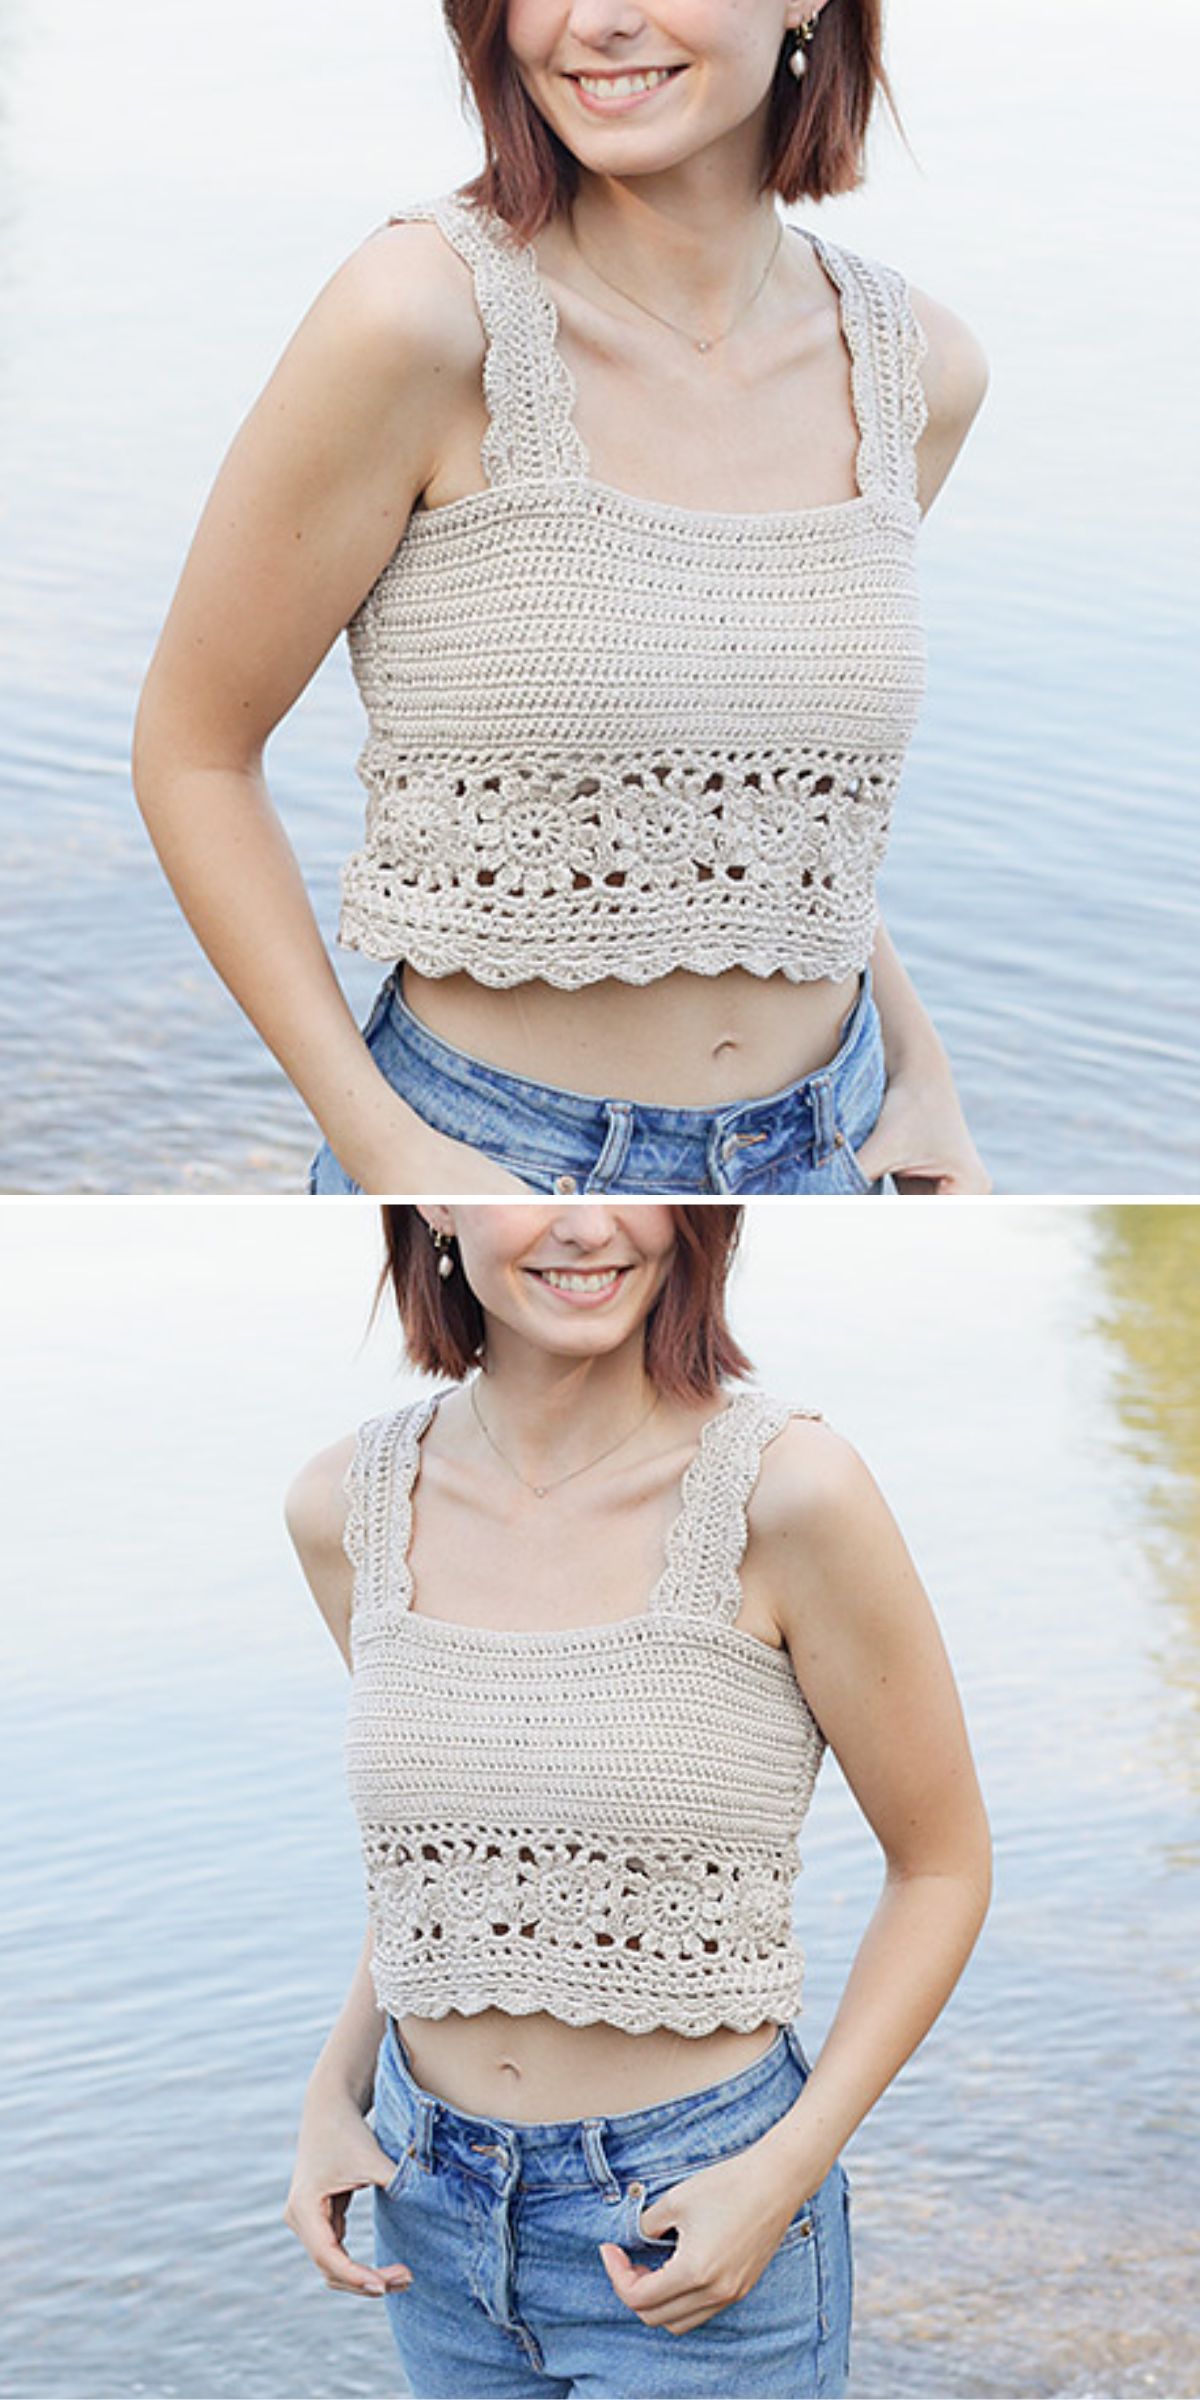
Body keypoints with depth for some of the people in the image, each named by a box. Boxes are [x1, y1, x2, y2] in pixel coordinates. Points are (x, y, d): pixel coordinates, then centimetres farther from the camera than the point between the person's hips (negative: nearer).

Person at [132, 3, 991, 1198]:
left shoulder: (915, 366, 0)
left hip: (824, 1153, 4)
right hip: (493, 1171, -4)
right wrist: (381, 1145, -16)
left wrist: (919, 1066, 6)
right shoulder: (422, 311, -16)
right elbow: (193, 749, -9)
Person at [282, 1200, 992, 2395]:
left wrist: (788, 2170, -15)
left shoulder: (786, 1490, -16)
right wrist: (331, 2094, 1)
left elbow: (943, 1864, -7)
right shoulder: (347, 1505, -3)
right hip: (429, 2210, 4)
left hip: (695, 2219, -4)